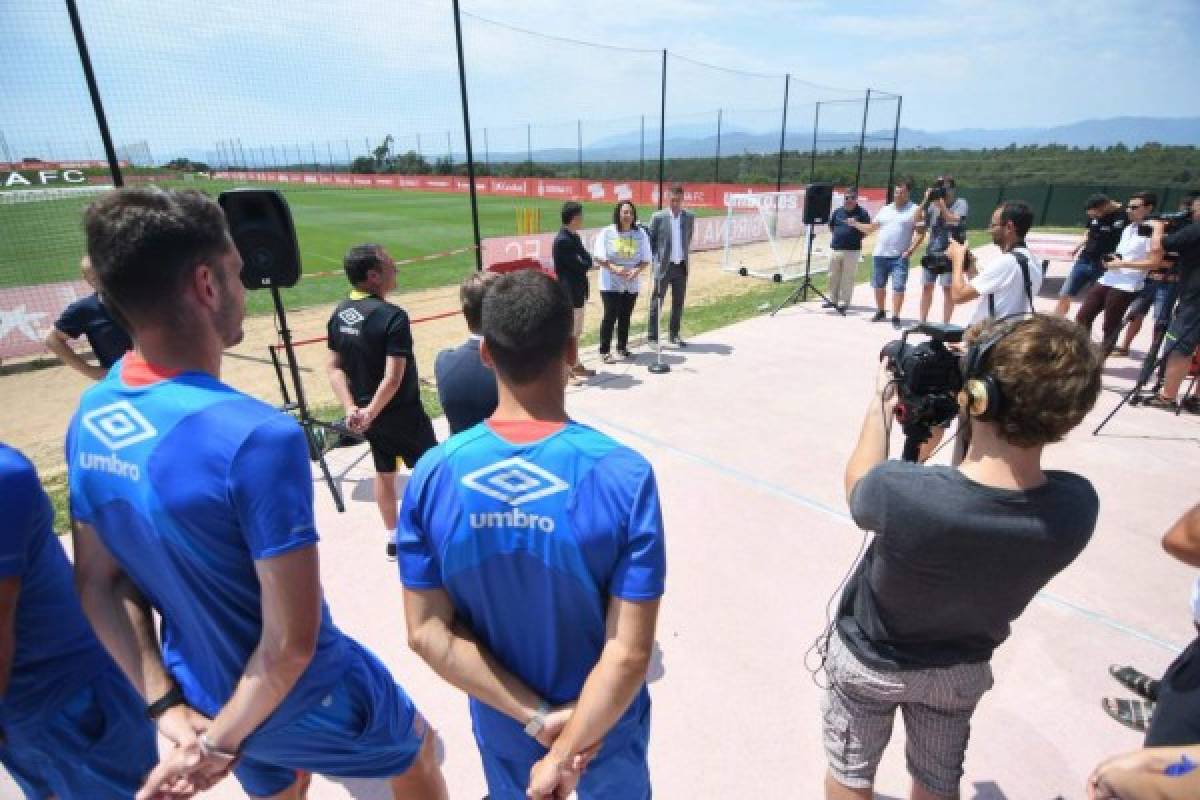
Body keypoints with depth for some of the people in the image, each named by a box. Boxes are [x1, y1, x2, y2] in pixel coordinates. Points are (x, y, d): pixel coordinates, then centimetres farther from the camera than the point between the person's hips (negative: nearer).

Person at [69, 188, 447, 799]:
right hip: (305, 701, -6)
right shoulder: (255, 436, -35)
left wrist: (167, 704, -2)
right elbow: (292, 643, -30)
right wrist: (222, 743, -14)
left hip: (201, 697, 6)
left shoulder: (89, 419, -9)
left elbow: (98, 584, -1)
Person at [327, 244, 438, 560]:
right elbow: (393, 377, -26)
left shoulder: (339, 315, 0)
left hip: (368, 410, 7)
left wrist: (351, 407, -5)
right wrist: (370, 412, -18)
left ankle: (393, 538, 32)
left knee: (384, 472, 20)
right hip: (402, 412, -7)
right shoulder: (392, 316, -23)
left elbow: (334, 367, 1)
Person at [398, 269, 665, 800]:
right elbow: (629, 652, -26)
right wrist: (565, 753, -14)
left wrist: (537, 716, -13)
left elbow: (427, 632, -16)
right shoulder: (625, 475, -28)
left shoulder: (432, 475, -20)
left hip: (501, 725, 2)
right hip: (606, 723, -1)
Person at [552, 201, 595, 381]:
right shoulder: (562, 240, -18)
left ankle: (575, 365, 29)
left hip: (577, 292, 9)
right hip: (568, 293, -9)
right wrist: (585, 263, 0)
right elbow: (580, 266, -19)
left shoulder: (574, 237, 12)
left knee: (575, 332, 17)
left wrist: (583, 264, -13)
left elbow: (588, 261, 6)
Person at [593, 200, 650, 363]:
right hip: (610, 284, -3)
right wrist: (614, 268, -21)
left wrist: (636, 270, -16)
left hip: (631, 284, 3)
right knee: (610, 316, -6)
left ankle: (622, 347, 25)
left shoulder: (640, 234, 3)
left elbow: (646, 259, 4)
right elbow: (598, 257, -8)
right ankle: (604, 351, 2)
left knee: (625, 317, 10)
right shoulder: (607, 233, -5)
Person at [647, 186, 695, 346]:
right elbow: (650, 241, 1)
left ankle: (674, 334, 21)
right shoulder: (658, 217, -6)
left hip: (681, 266, 4)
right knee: (657, 301, 2)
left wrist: (684, 254, 14)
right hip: (663, 266, -3)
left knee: (678, 303, 9)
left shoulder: (689, 217, 4)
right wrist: (656, 259, 0)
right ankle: (652, 335, 10)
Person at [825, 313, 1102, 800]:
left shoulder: (904, 494, -40)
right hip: (963, 668, 4)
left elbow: (858, 488, -15)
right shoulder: (1077, 506, -26)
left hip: (870, 659, -3)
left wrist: (880, 405, -4)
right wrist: (969, 427, -11)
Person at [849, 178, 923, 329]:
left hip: (900, 257, -4)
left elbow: (920, 233, -3)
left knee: (898, 287, -9)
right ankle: (880, 312, 27)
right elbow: (871, 228, 18)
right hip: (880, 255, 4)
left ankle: (895, 317, -3)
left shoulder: (915, 210, 2)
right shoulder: (885, 209, 15)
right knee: (878, 285, 11)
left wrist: (909, 251, -13)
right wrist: (855, 224, 4)